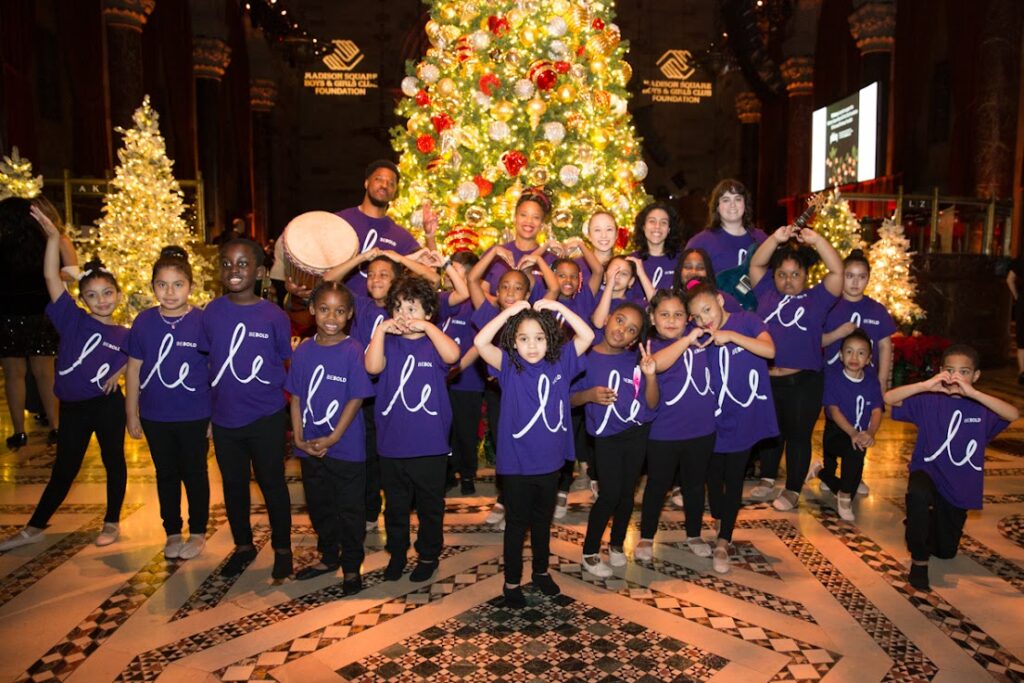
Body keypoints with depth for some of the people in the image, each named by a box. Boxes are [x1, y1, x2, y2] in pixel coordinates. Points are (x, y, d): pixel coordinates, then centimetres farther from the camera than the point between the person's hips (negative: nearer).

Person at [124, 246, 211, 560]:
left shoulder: (203, 322, -13)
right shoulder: (144, 322, -5)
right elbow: (133, 369, 3)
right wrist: (132, 414, 5)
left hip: (194, 417, -3)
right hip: (155, 416, 3)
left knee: (194, 474, 13)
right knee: (166, 475, 17)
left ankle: (198, 533, 30)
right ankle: (172, 532, 34)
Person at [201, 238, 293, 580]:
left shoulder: (274, 316, -10)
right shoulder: (212, 312, -2)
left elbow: (288, 364, 0)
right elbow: (206, 360, 7)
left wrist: (289, 405, -2)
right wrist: (207, 408, 6)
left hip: (266, 418, -3)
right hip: (224, 418, 3)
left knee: (272, 484, 10)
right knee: (233, 485, 17)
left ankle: (282, 548, 28)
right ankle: (243, 545, 38)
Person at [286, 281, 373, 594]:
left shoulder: (353, 351, -13)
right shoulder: (303, 350, 0)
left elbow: (356, 399, -13)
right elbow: (296, 397, 5)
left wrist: (332, 439, -16)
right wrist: (299, 438, -4)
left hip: (346, 448, -5)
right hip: (310, 448, 5)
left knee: (350, 510, 8)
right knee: (319, 507, 20)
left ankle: (352, 567, 25)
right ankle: (328, 557, 39)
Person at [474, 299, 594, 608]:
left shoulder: (560, 362, -3)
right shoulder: (509, 366, -11)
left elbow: (587, 336, -8)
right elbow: (480, 342, -25)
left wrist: (558, 307, -14)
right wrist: (510, 311, -22)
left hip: (550, 461, 3)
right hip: (516, 463, -3)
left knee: (543, 520, 22)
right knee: (517, 523, 13)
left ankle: (541, 570, 42)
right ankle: (512, 581, 29)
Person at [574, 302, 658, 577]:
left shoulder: (636, 359, -2)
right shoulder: (586, 358, -10)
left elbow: (652, 403, -3)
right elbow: (570, 398, -4)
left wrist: (650, 375, -18)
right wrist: (590, 394, -23)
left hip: (638, 433, 3)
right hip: (607, 436, -3)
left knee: (627, 492, 11)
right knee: (610, 493, -8)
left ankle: (617, 543, 34)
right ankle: (590, 551, 11)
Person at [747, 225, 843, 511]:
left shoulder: (816, 298, 1)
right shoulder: (767, 293, 7)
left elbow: (837, 271, -8)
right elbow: (756, 264, 1)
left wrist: (816, 239, -17)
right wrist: (776, 238, -12)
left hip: (803, 382, -2)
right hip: (766, 379, 3)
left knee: (798, 435, 8)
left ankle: (793, 490, 22)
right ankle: (767, 480, 35)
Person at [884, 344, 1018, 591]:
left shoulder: (981, 406, -7)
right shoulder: (929, 401, -8)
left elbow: (1014, 415, -27)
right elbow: (889, 398, -20)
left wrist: (973, 393, -35)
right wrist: (926, 385, -31)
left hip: (960, 486, 2)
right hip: (927, 472, -2)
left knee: (946, 551, 13)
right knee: (918, 494, -40)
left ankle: (933, 521, 50)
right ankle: (919, 559, -18)